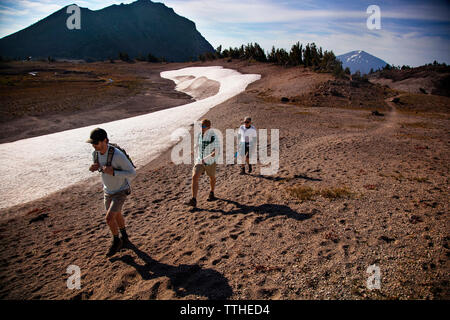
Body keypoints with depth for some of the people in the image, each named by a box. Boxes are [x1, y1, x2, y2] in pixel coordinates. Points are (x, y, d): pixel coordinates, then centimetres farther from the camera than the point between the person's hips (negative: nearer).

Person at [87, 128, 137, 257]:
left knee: (109, 218, -12)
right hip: (108, 190, 7)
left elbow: (133, 173, -27)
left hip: (120, 192, -7)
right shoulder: (95, 153, -12)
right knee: (117, 215, 21)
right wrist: (94, 168, -15)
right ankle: (124, 237, 46)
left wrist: (113, 172, -38)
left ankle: (116, 241, 15)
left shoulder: (118, 155, -35)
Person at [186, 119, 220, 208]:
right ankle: (193, 200, -20)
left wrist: (205, 159, -32)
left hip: (210, 162, -3)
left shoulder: (213, 136, -16)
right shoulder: (199, 135, 1)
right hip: (199, 161, 3)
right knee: (194, 177, -17)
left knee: (212, 178, 20)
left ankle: (212, 193, 49)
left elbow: (216, 151, -24)